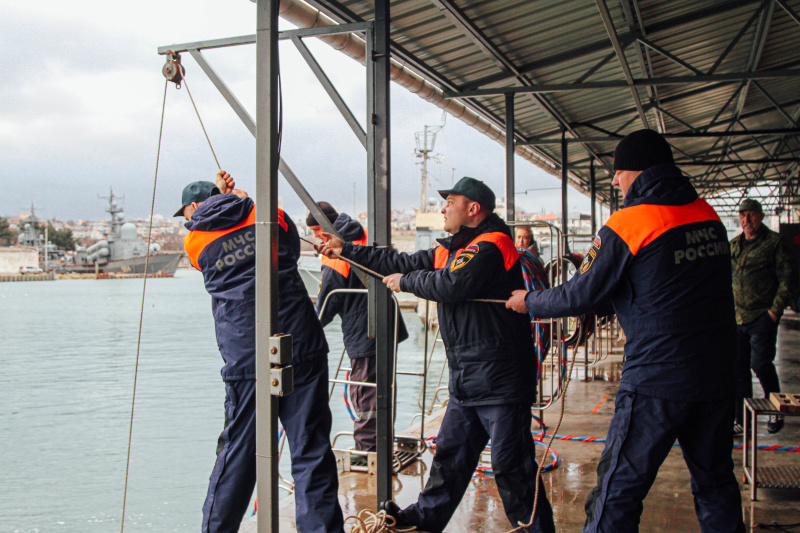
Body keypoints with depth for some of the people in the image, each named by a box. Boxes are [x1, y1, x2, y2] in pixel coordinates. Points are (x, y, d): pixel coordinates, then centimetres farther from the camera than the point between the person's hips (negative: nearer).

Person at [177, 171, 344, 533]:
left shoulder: (194, 242, 7)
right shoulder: (269, 215, 8)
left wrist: (222, 195, 34)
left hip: (247, 360, 0)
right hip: (302, 347, 0)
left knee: (238, 452, 11)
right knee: (311, 448, 4)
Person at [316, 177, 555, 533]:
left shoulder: (490, 246, -14)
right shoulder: (452, 250, 17)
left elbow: (450, 285, -27)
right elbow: (403, 263, 20)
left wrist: (405, 282, -10)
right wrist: (345, 250, 19)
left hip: (499, 379, -10)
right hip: (466, 381, 10)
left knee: (511, 466, -4)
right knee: (450, 453, 19)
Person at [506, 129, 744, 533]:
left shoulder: (625, 226, -12)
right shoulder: (707, 216, 8)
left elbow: (582, 295, -7)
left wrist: (529, 302, 10)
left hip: (656, 380, -6)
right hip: (718, 375, 7)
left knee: (619, 489, 2)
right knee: (715, 483, 18)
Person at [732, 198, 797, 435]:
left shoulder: (774, 243, -4)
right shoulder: (733, 245, 12)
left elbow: (788, 279, -6)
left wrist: (776, 310, -12)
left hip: (763, 317, -5)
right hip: (737, 318, 5)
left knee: (760, 363, -9)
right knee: (738, 367, 6)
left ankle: (776, 411, 15)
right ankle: (742, 419, 16)